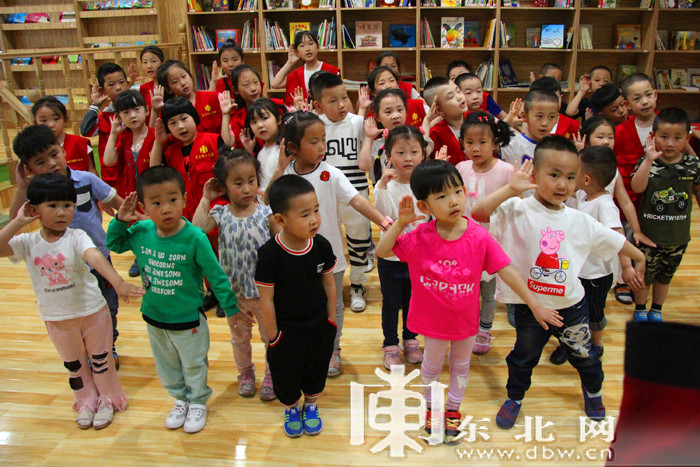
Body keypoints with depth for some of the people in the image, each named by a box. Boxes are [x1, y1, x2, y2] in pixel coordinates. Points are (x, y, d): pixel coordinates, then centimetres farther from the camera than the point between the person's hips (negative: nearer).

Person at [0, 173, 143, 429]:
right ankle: (87, 401, 44)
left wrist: (118, 282, -55)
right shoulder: (28, 243, -9)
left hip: (91, 311, -3)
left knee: (100, 359, 15)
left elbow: (96, 258, -39)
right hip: (56, 318, 3)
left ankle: (108, 399, 38)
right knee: (73, 365, 22)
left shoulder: (76, 238, -20)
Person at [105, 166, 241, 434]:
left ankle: (198, 402, 43)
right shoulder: (141, 232, -13)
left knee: (194, 365, 18)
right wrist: (120, 220, -10)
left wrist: (230, 307, -10)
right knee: (167, 366, 25)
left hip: (188, 319, -4)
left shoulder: (194, 238, -26)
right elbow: (113, 244, 8)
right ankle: (180, 399, 49)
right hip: (153, 317, 5)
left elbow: (216, 276, -17)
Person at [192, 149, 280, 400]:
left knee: (271, 335, 15)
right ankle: (245, 372, 46)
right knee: (239, 336, 22)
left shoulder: (266, 213, -12)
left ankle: (271, 375, 37)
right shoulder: (220, 214, -8)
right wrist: (205, 199, -17)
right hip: (234, 291, 2)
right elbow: (196, 230, -23)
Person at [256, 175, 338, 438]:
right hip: (286, 332, -3)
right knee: (286, 375, 19)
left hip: (319, 328, 3)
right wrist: (272, 334, -9)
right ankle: (291, 409, 49)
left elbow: (329, 284, -1)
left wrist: (331, 319, 5)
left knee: (316, 371, 24)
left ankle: (311, 406, 51)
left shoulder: (321, 246, -15)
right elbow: (266, 299, -16)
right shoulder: (270, 254, -25)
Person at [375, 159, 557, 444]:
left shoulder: (479, 237, -20)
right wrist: (400, 222, -30)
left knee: (461, 364, 23)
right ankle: (431, 408, 49)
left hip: (465, 318, 1)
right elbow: (381, 251, -17)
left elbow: (507, 271, -15)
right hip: (432, 318, -1)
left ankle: (453, 410, 49)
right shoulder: (419, 238, -20)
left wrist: (535, 305, -14)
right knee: (432, 364, 22)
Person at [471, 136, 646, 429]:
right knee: (523, 357, 20)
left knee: (584, 354, 24)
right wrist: (511, 189, -34)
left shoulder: (580, 221, -4)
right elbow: (478, 213, -31)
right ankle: (515, 398, 46)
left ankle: (593, 390, 56)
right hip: (528, 306, -3)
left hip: (571, 305, 3)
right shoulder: (517, 211, -16)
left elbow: (614, 241, 10)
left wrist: (639, 258, 17)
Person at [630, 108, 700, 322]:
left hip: (678, 236, 3)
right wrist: (649, 160, -36)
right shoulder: (647, 162, -14)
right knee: (644, 274, 12)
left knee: (665, 275, 20)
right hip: (649, 234, -3)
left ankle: (656, 310, 39)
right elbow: (637, 187, -30)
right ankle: (639, 310, 34)